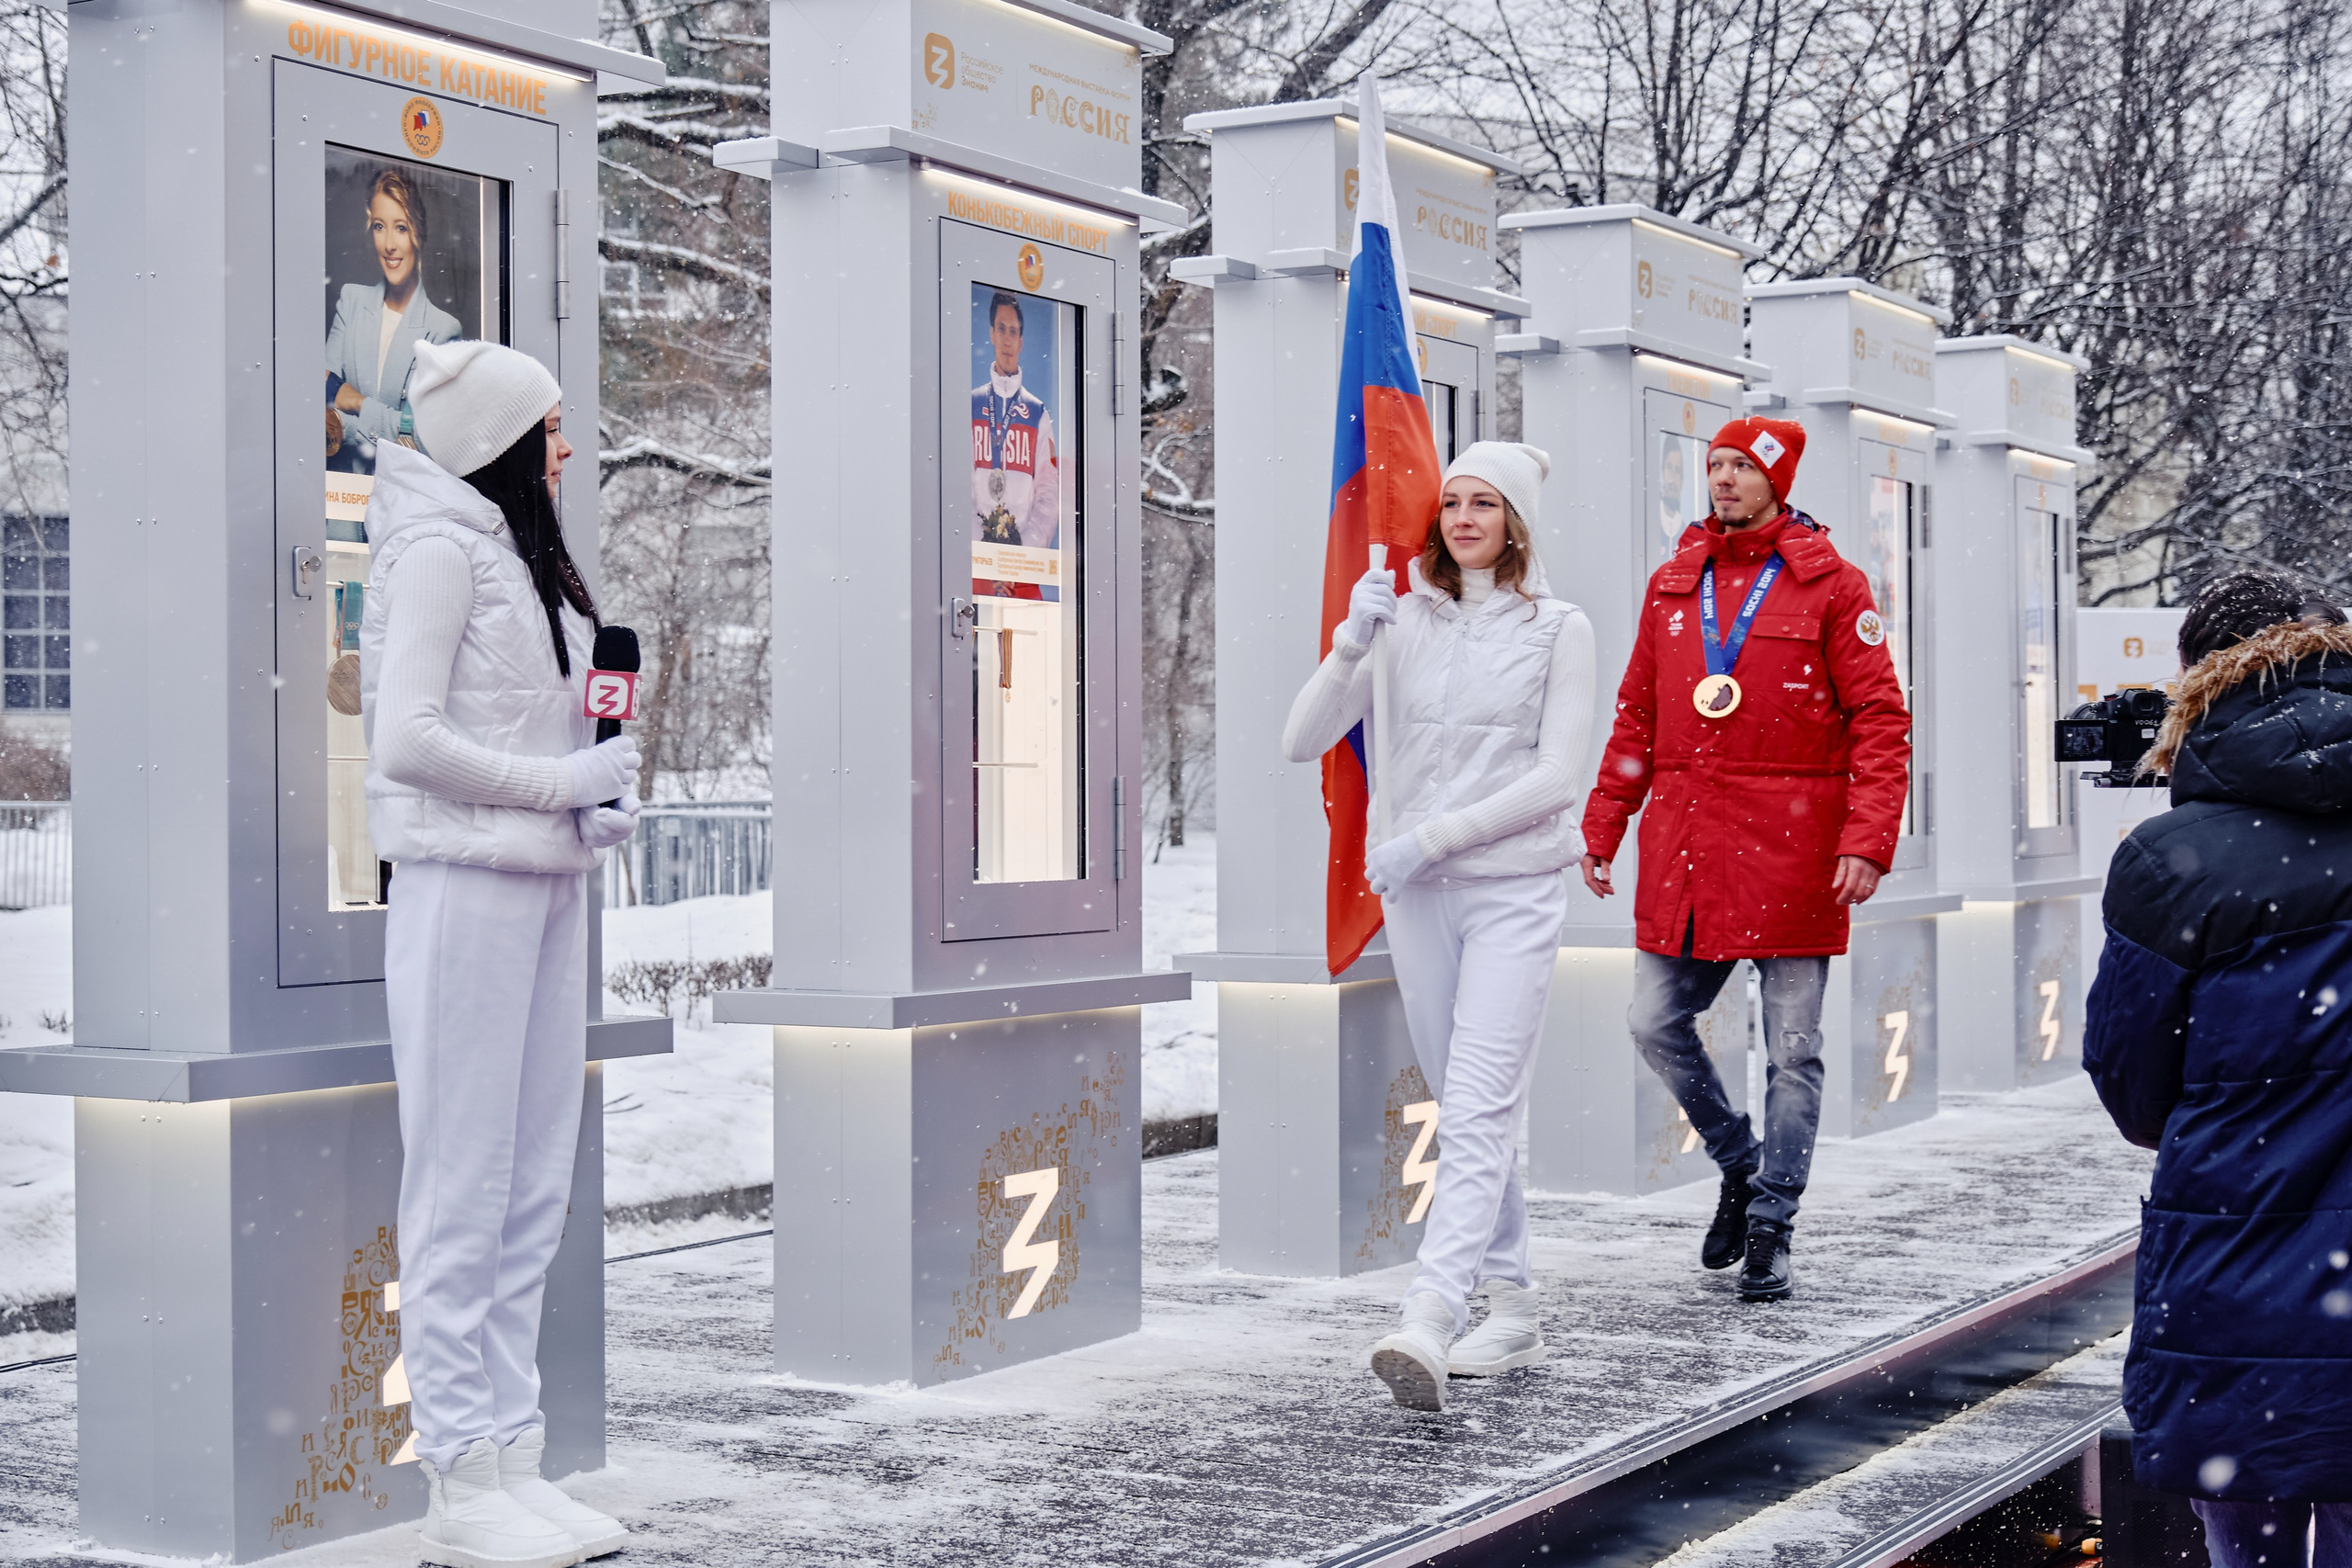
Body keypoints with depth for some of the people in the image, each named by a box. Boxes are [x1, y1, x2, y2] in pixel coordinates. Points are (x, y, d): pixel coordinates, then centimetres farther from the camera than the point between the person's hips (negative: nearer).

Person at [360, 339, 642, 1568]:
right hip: (465, 887, -9)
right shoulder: (439, 549, -8)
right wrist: (566, 782, -13)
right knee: (463, 1187, -5)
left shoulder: (527, 554, 19)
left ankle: (512, 1459, 16)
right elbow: (408, 740, -16)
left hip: (545, 885, 9)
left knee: (534, 1190, 9)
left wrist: (601, 800, 5)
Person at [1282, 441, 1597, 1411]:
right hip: (1416, 893, 5)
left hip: (1514, 889, -4)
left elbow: (1556, 777, -9)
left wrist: (1431, 837, -14)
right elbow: (1301, 745, 1)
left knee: (1479, 1112, -14)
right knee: (1464, 1108, 11)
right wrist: (1350, 643, -14)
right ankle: (1512, 1312, 22)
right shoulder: (1404, 621, 6)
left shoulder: (1559, 629, -2)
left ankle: (1426, 1324, -25)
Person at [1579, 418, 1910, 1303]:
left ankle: (1770, 1230, 12)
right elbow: (1637, 719, 16)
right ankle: (1740, 1164, 28)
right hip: (1684, 846, 5)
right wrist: (1602, 828, 11)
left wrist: (1867, 840, -15)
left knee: (1792, 1049, 2)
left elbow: (1879, 723, -5)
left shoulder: (1830, 585, -1)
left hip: (1790, 849, -4)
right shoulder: (1673, 584, 12)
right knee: (1656, 1026, 5)